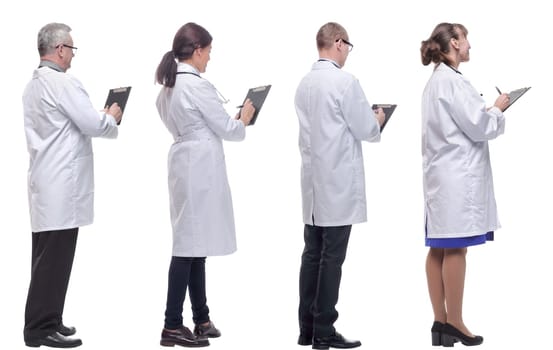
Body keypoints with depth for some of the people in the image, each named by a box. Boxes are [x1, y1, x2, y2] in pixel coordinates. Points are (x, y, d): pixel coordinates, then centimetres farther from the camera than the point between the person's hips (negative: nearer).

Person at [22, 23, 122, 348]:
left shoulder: (33, 84, 16)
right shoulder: (63, 83, -15)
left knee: (48, 256, 13)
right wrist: (112, 117, 4)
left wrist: (101, 117, 17)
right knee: (55, 257, -7)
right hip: (61, 184, -10)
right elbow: (93, 124, -17)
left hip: (46, 180, 10)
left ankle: (43, 322, 17)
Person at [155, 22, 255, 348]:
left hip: (187, 165, 10)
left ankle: (201, 318, 19)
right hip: (200, 168, -10)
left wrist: (232, 120, 18)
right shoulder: (198, 86, -17)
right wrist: (244, 119, 10)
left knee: (195, 244, 13)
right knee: (190, 245, -5)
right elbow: (227, 129, -9)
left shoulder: (170, 85, 12)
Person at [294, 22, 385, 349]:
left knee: (312, 254, 10)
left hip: (314, 179, 8)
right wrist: (378, 119, 10)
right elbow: (366, 130, -11)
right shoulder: (345, 81, -14)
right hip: (339, 182, -7)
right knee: (331, 258, -3)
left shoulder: (305, 83, 9)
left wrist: (365, 119, 23)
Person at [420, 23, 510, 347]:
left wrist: (488, 109, 9)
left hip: (445, 173, 10)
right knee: (455, 248, -5)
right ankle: (454, 323, 0)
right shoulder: (451, 80, -15)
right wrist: (498, 108, 1)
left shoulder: (437, 80, 17)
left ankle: (441, 321, 12)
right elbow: (478, 127, -15)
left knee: (440, 249, 8)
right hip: (457, 174, -10)